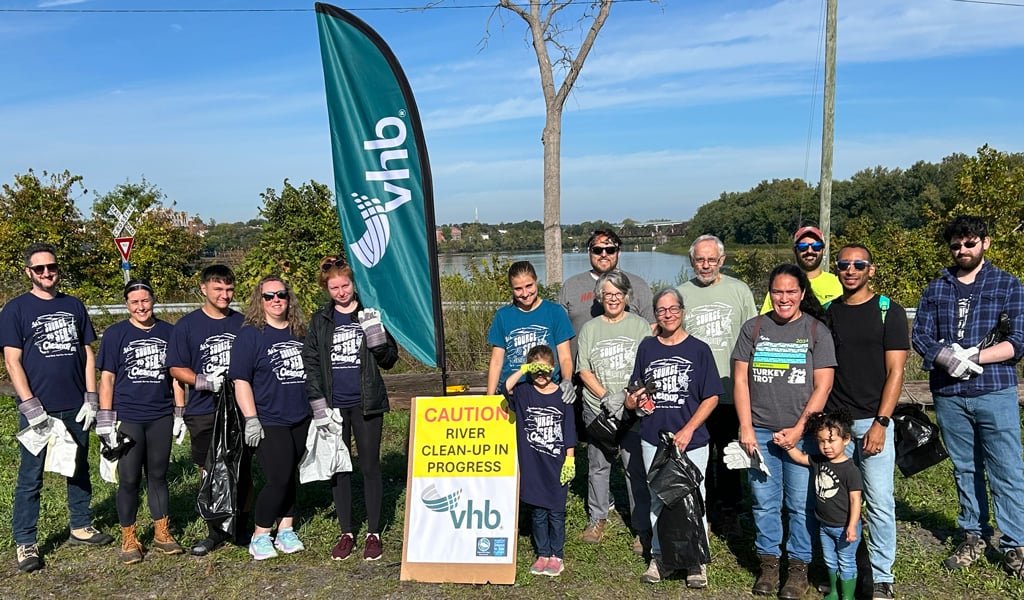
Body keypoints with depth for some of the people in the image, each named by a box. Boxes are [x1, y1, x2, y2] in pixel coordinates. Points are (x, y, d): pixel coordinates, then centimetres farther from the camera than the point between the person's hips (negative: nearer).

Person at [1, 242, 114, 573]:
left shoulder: (74, 306, 8)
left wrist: (91, 399, 2)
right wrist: (31, 408, -14)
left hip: (76, 407, 4)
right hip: (38, 409, -3)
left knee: (79, 469, 13)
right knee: (30, 477, 4)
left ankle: (81, 528, 26)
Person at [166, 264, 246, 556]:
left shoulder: (243, 323, 6)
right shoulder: (187, 325, 0)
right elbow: (176, 368, -1)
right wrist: (206, 382, -16)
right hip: (203, 414, -1)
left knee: (243, 471, 7)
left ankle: (242, 526, 24)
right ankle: (216, 532, 18)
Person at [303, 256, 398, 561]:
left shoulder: (370, 314, 1)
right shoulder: (320, 320, 5)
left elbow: (389, 360, 1)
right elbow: (310, 364, 3)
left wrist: (376, 336, -18)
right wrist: (318, 406, -5)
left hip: (366, 404, -2)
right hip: (334, 406, 2)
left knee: (370, 467, 4)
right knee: (339, 468, 9)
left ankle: (374, 534, 16)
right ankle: (346, 533, 22)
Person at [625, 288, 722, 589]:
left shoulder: (698, 349, -3)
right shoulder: (647, 347, 6)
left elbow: (711, 397, -4)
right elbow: (635, 393, 14)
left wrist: (688, 431, -13)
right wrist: (635, 400, -9)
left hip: (691, 442, -3)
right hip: (653, 440, 3)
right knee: (657, 500, 13)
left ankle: (697, 562, 18)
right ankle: (659, 557, 26)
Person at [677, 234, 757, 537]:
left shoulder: (739, 290, 5)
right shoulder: (681, 293, 6)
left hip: (731, 390, 0)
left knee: (729, 455, 9)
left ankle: (728, 512, 22)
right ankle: (703, 511, 22)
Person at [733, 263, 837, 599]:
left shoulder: (817, 331, 1)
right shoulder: (753, 329, 6)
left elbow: (823, 386, -3)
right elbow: (740, 380, 4)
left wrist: (799, 428, -10)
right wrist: (746, 428, -3)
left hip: (802, 433, -2)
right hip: (760, 432, 2)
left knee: (801, 504, 4)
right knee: (764, 502, 8)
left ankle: (799, 566, 19)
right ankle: (768, 562, 22)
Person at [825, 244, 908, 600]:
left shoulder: (889, 312, -1)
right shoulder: (827, 313, 8)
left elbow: (895, 372, -5)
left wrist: (881, 422, -12)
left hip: (872, 421, -3)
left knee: (879, 503, -1)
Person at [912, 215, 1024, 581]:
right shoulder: (936, 289, 10)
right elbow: (920, 336, 3)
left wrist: (973, 356, -16)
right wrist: (944, 357, -17)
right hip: (948, 395, 3)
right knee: (964, 469, 12)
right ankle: (974, 536, 25)